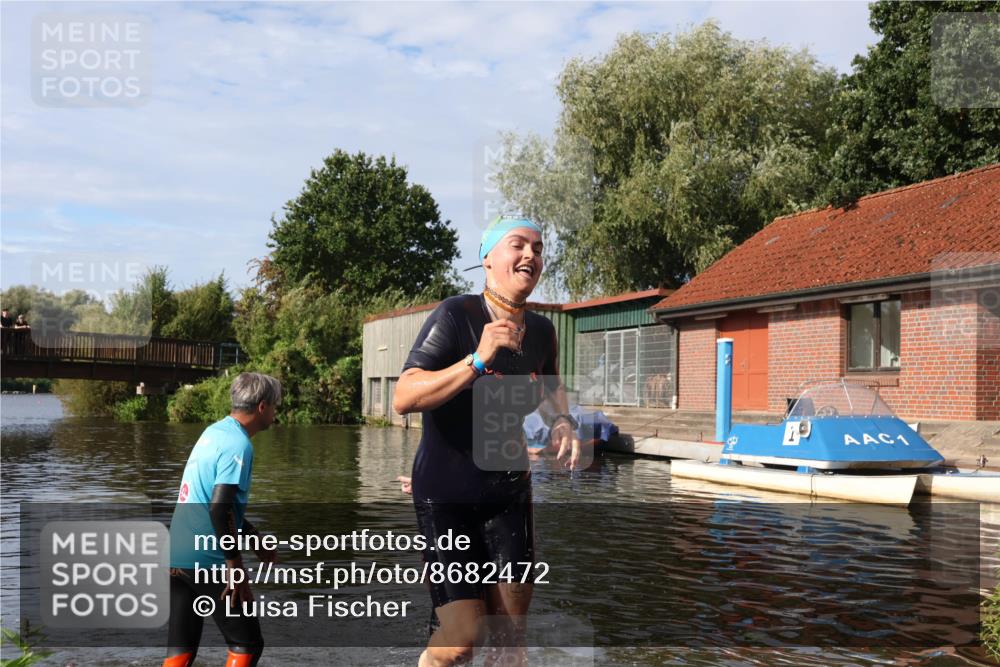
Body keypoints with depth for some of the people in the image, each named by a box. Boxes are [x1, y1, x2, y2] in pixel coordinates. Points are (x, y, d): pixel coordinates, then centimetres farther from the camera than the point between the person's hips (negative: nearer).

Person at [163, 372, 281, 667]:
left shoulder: (213, 432, 13)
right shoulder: (239, 445, -15)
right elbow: (219, 509, -23)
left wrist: (254, 538, 27)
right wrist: (236, 565, -18)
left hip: (177, 557, 8)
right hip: (207, 562, -8)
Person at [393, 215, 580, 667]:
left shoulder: (541, 331, 2)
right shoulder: (455, 315, -15)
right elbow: (403, 399, -27)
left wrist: (562, 420, 5)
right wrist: (478, 360, -33)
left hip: (509, 491, 6)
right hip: (447, 494, -5)